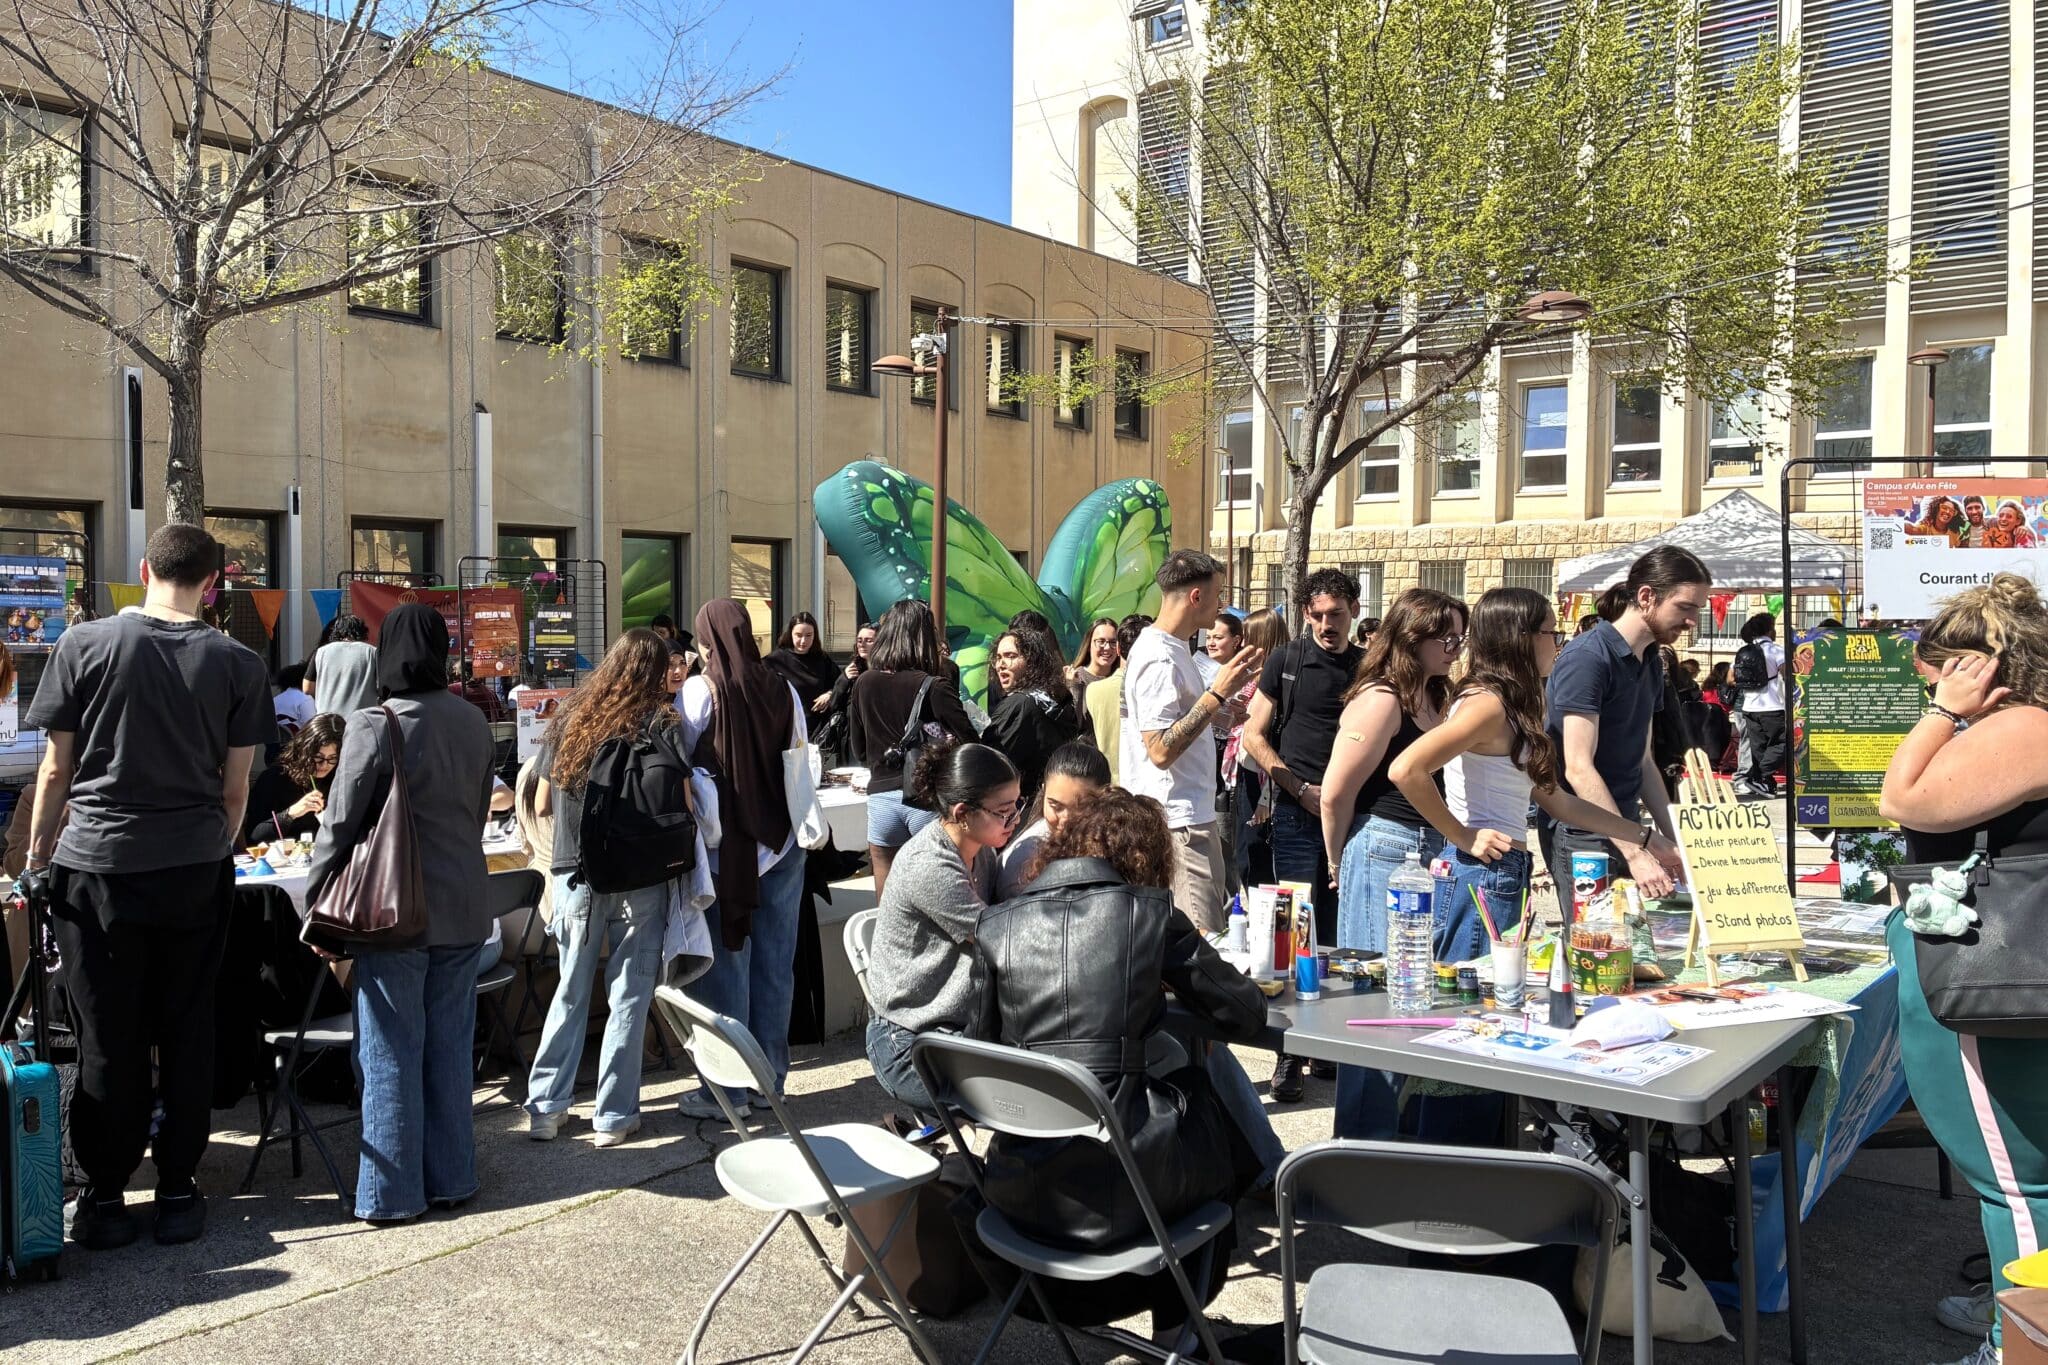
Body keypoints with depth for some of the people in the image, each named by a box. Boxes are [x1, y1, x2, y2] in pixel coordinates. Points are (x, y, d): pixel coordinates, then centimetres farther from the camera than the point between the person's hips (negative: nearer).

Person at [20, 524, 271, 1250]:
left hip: (97, 867, -1)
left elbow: (56, 769, 0)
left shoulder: (83, 645, -4)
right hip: (195, 872, 1)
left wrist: (37, 857, 11)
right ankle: (177, 1190, 17)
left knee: (108, 1040, 7)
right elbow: (235, 787, 2)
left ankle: (106, 1197, 17)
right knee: (186, 1033, 10)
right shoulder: (238, 665, -2)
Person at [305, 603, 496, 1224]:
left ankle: (391, 1192, 12)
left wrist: (317, 904, -1)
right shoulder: (474, 723, 5)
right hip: (463, 909, 5)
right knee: (450, 1045, 13)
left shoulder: (375, 724, -13)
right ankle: (450, 1178, 22)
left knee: (391, 1052, 4)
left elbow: (340, 823, -10)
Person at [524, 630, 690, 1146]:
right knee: (628, 996, 7)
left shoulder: (568, 718, 5)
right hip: (641, 879, -3)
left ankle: (545, 1108, 19)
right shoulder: (662, 722, -5)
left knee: (571, 993, 16)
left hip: (575, 875, 3)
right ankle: (614, 1116, 13)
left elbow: (541, 806, 10)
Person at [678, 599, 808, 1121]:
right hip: (780, 844, 4)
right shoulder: (783, 691, 0)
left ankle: (728, 1090, 10)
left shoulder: (700, 691, -10)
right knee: (774, 965, 10)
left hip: (724, 849, -4)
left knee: (726, 965, 4)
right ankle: (770, 1079, 20)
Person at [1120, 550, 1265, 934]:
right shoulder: (1160, 661, -19)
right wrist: (1217, 694, -24)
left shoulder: (1163, 647, 14)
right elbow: (1161, 750, -25)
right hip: (1179, 820, -11)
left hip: (1186, 813, 11)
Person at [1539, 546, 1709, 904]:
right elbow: (1579, 769, -21)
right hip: (1580, 836, -8)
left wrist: (1677, 839, 9)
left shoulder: (1651, 664, 12)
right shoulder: (1588, 657, -15)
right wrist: (1635, 854, -25)